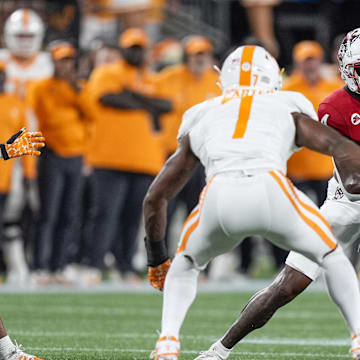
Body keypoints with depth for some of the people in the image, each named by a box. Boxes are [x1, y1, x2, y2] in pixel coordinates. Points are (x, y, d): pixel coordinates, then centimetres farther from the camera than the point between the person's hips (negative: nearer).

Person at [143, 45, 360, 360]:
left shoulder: (203, 118, 35)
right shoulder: (289, 111, 31)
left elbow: (155, 198, 37)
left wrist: (156, 257, 47)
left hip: (219, 196, 1)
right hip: (272, 189, -1)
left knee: (185, 264, 31)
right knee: (333, 260, 23)